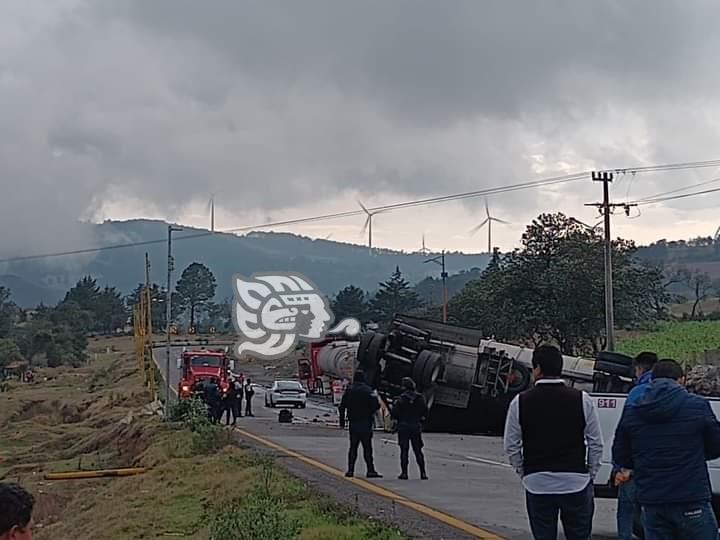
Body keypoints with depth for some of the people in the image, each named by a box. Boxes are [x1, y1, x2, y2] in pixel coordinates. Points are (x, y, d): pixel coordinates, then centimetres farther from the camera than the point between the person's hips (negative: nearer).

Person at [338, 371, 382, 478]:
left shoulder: (349, 390, 5)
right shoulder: (367, 390, -6)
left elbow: (342, 407, 7)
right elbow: (376, 405, -13)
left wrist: (342, 421, 12)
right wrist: (371, 412, 7)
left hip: (353, 422, 3)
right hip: (366, 422, -3)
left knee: (353, 447, 10)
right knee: (367, 447, -3)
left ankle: (350, 470, 8)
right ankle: (370, 471, -6)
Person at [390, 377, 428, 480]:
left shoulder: (401, 398, -10)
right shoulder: (420, 398, 0)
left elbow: (394, 413, -12)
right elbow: (425, 411, 4)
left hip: (403, 427, -3)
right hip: (416, 427, 3)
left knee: (404, 450, 2)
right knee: (418, 451, 9)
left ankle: (404, 472, -1)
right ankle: (423, 473, 5)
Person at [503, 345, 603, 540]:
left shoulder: (520, 402, -4)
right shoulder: (582, 400, -3)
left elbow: (511, 446, 1)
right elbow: (596, 444, 1)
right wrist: (590, 474, 13)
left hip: (537, 485, 0)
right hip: (576, 482, 0)